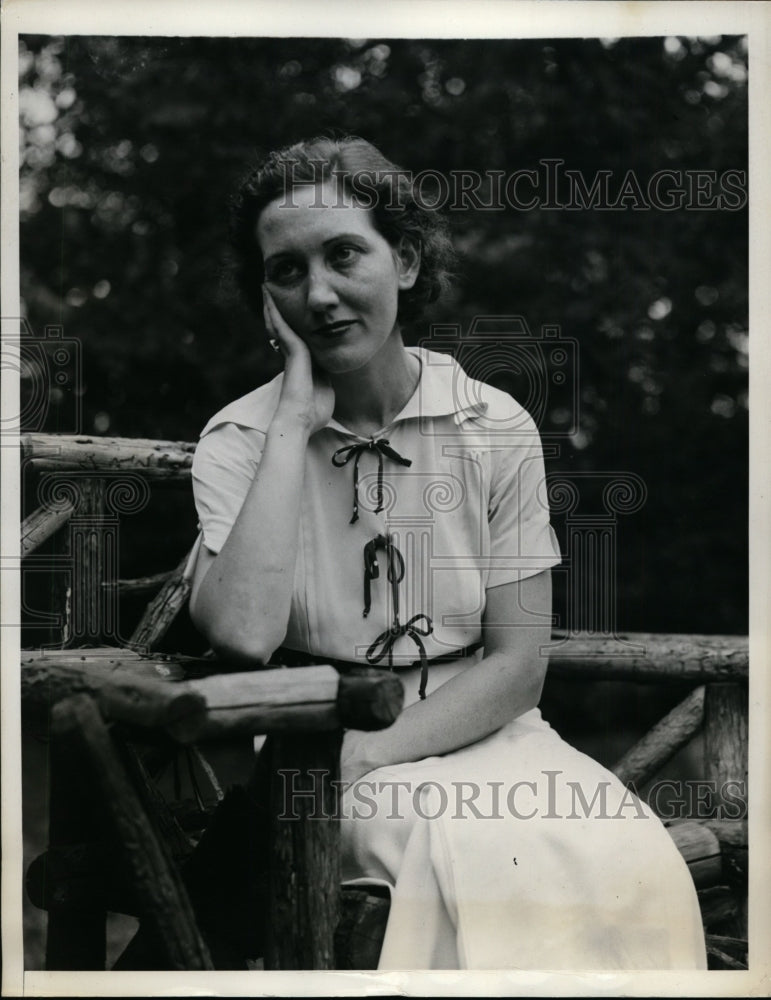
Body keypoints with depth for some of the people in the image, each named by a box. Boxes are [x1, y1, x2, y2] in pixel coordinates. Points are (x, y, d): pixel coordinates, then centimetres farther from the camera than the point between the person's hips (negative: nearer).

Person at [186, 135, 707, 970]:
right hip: (318, 750, -2)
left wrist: (374, 753, -16)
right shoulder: (240, 442, -2)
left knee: (627, 857, -27)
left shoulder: (495, 430, 2)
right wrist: (295, 419, -16)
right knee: (470, 859, -33)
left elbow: (518, 664, -1)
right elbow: (242, 635, -22)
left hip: (479, 736, 3)